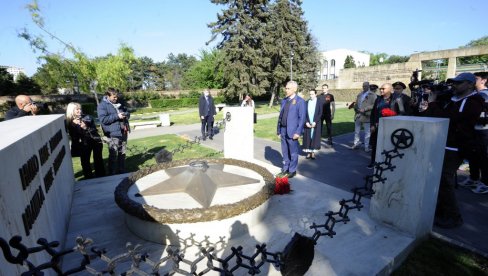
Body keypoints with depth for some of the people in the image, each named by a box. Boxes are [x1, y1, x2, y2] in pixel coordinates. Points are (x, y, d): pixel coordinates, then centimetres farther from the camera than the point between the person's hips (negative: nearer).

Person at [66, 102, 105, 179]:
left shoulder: (87, 118, -4)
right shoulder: (69, 122, -1)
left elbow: (94, 130, -7)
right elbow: (73, 136, -1)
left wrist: (86, 128, -21)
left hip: (95, 141, -1)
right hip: (83, 145, 1)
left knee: (98, 161, 2)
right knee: (85, 162, 6)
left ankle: (101, 178, 13)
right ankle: (89, 179, 21)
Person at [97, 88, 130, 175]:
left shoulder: (118, 104, 16)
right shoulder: (102, 105, -6)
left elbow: (127, 112, 25)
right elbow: (103, 119, -16)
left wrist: (126, 114, 0)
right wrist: (117, 116, -20)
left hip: (123, 133, 7)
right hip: (113, 135, -7)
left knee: (122, 154, 14)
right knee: (113, 155, -7)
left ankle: (122, 172, 25)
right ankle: (112, 174, 4)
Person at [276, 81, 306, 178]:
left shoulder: (300, 101, -6)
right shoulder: (284, 101, 11)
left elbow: (302, 118, -10)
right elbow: (280, 116, 12)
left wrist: (298, 132, -15)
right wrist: (279, 130, 10)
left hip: (292, 131, -5)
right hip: (283, 130, 6)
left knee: (293, 153, 7)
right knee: (285, 152, 14)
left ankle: (292, 171, 21)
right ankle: (285, 169, 27)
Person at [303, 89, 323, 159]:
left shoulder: (319, 102, -1)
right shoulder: (306, 102, 6)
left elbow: (320, 113, -5)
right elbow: (304, 113, 3)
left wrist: (315, 122, -14)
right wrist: (306, 122, -9)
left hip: (316, 124, -2)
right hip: (307, 124, 2)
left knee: (315, 138, 1)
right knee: (307, 138, 2)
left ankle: (313, 152, 8)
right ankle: (308, 153, 10)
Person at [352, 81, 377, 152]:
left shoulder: (372, 95, -2)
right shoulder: (359, 94, 17)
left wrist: (364, 109, -18)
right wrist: (356, 109, -2)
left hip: (366, 116, -6)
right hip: (358, 115, 6)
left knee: (367, 132, 1)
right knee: (356, 131, 13)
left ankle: (366, 147, 9)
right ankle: (356, 144, 25)